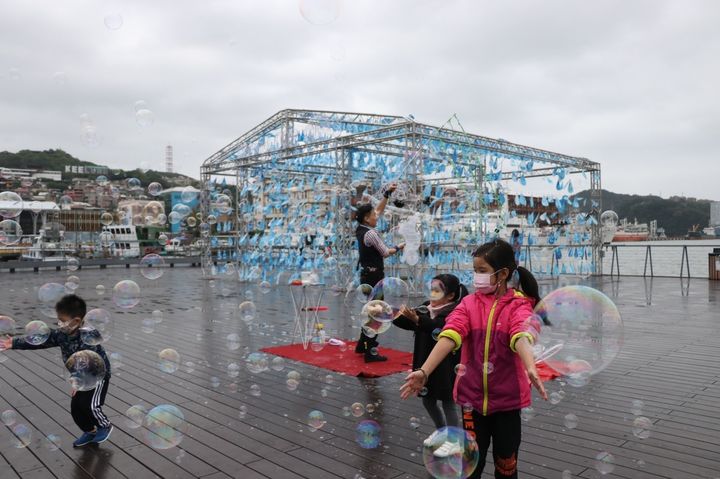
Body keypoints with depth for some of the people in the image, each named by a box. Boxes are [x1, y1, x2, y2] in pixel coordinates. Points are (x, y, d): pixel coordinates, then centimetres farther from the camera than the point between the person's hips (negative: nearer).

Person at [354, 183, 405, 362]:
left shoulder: (360, 230, 7)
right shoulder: (371, 233, -19)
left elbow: (379, 210, 15)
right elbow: (385, 253, -9)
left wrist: (387, 194, 13)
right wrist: (398, 248, 7)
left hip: (366, 274, 10)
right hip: (374, 276, -10)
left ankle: (362, 344, 32)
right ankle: (371, 352, 0)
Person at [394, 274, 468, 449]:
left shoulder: (455, 311, -19)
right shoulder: (427, 307, 4)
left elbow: (437, 326, -36)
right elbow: (407, 322, 5)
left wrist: (417, 319, -50)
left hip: (446, 367, -8)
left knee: (448, 403, 3)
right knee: (428, 401, 19)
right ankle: (441, 431, 43)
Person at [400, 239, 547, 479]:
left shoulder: (518, 305, -9)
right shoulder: (469, 303, -3)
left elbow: (521, 336, -29)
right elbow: (450, 336, -18)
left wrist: (531, 369, -50)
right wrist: (423, 371, -31)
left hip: (506, 397, -2)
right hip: (472, 395, 2)